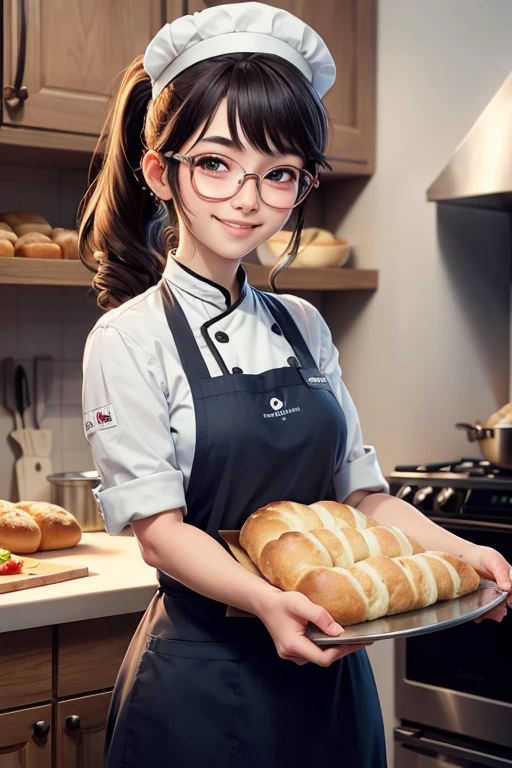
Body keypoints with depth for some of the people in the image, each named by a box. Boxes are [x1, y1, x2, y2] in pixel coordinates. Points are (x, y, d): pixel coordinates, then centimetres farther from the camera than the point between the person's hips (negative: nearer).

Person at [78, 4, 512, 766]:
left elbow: (359, 487, 9)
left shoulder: (304, 327, 7)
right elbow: (156, 523, -15)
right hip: (205, 677, -5)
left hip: (328, 667, 5)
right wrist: (264, 599, -31)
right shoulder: (129, 339, -10)